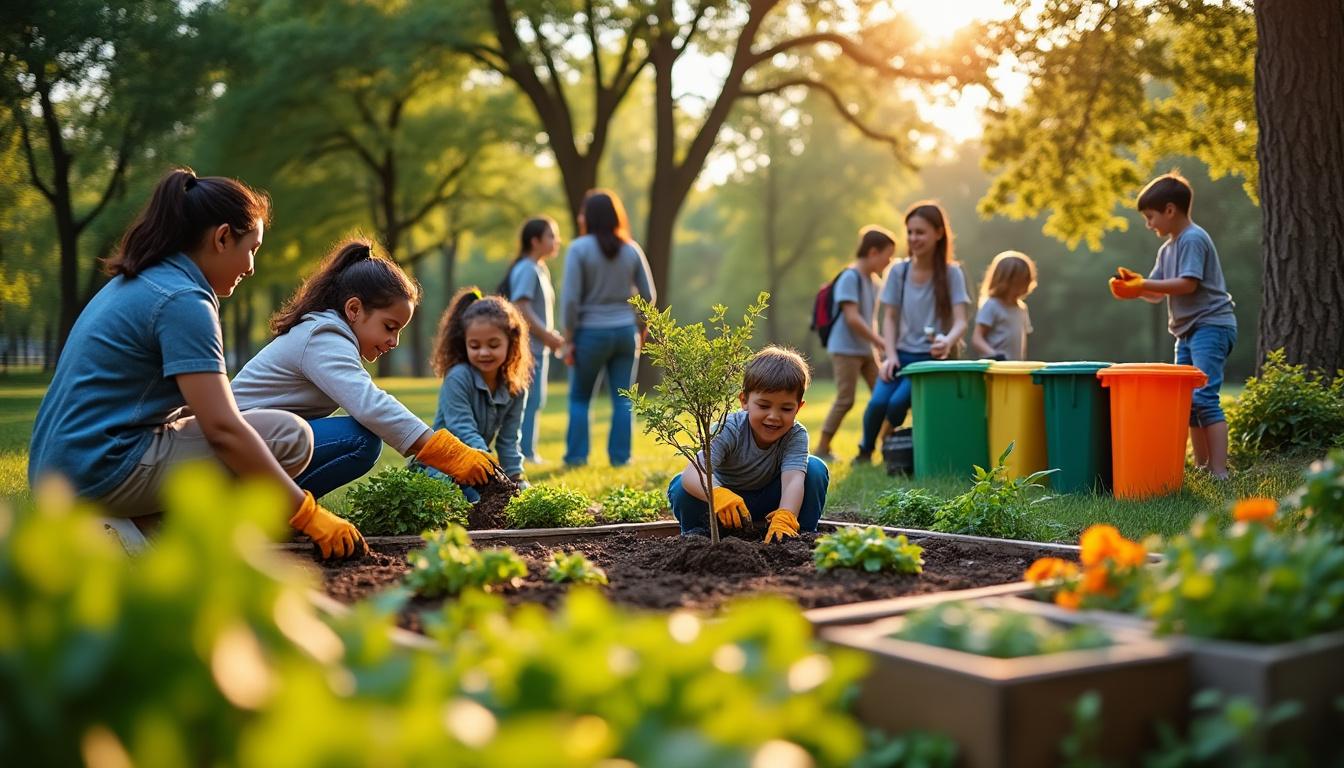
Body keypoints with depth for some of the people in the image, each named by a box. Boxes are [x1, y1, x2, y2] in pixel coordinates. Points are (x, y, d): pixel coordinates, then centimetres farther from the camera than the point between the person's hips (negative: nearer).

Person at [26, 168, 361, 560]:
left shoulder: (134, 284, 16)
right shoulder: (182, 300, -14)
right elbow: (222, 427, -21)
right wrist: (308, 514, -17)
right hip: (102, 471, -10)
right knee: (288, 436, -12)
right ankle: (151, 531, -9)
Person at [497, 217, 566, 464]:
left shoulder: (541, 269, 17)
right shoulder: (526, 269, -12)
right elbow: (521, 309, -20)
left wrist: (551, 336, 10)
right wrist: (549, 337, -17)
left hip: (539, 346, 10)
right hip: (528, 347, -10)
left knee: (534, 400, 13)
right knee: (528, 400, -9)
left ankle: (527, 451, 19)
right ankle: (523, 452, -6)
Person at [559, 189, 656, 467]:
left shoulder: (579, 248, -8)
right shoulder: (631, 249, 3)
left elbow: (570, 298, -12)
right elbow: (649, 295, 5)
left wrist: (568, 338, -5)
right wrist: (640, 329, 19)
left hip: (591, 332, -3)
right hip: (626, 331, 3)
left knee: (579, 398, 11)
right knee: (622, 399, 8)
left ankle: (576, 456, 11)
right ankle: (620, 457, 8)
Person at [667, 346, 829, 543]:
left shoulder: (796, 435, -21)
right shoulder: (729, 430, -28)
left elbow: (793, 479, -38)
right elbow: (692, 471, -43)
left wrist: (784, 519, -60)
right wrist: (717, 493, -67)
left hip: (767, 507, 2)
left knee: (815, 468, -20)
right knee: (681, 487, -31)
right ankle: (696, 534, -3)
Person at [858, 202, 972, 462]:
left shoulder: (951, 273, -4)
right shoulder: (899, 271, 4)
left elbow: (960, 322, -12)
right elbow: (890, 318, 6)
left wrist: (948, 342, -35)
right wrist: (890, 355, -10)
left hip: (933, 357, -3)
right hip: (902, 354, 3)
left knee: (898, 403, -26)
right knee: (878, 402, -21)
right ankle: (865, 451, 7)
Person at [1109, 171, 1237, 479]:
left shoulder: (1194, 239, -11)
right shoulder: (1167, 248, 17)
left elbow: (1188, 284, -21)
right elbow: (1157, 294, 14)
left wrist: (1143, 284, -18)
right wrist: (1136, 286, -6)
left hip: (1210, 326, -10)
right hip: (1187, 330, 10)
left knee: (1204, 398, -16)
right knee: (1187, 402, 10)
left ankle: (1219, 471, -17)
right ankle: (1201, 466, 16)